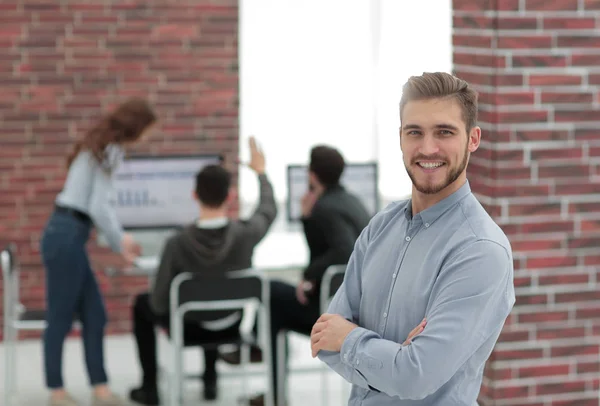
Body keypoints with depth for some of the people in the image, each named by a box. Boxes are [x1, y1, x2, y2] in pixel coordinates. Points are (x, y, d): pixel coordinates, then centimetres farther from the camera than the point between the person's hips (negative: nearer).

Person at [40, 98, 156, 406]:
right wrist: (119, 245, -4)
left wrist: (121, 236, 24)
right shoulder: (110, 151, -13)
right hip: (67, 236, -10)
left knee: (94, 316, 9)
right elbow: (97, 207, -17)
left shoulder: (99, 147, 17)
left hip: (68, 234, 10)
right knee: (60, 318, 0)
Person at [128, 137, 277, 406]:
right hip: (230, 326, 3)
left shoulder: (177, 244, -31)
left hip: (189, 328, -3)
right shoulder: (246, 234, -26)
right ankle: (210, 380, 41)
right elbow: (269, 209, -1)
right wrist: (260, 171, 15)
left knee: (142, 305, 29)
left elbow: (159, 303, -20)